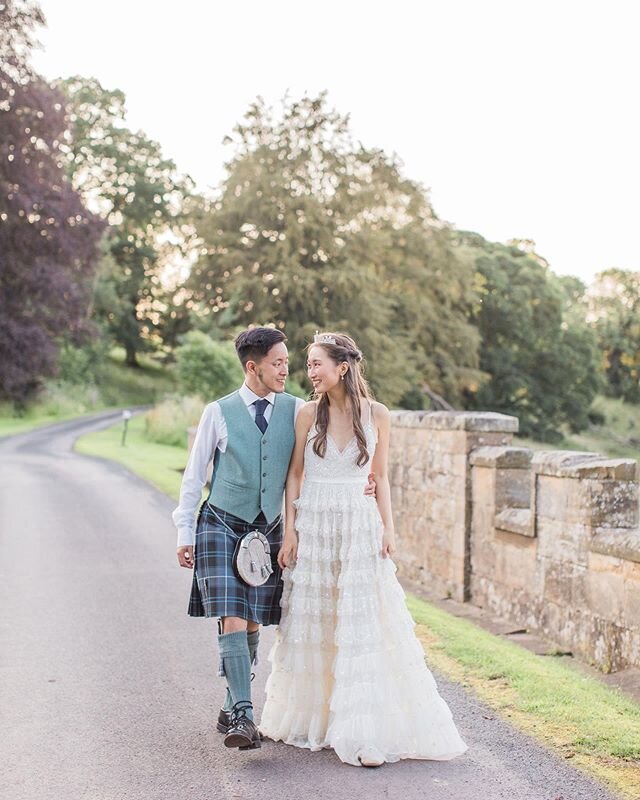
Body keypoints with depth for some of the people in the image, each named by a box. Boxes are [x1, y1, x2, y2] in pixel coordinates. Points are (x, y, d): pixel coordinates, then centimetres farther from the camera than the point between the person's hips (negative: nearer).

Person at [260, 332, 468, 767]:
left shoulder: (377, 415, -1)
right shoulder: (308, 414, -1)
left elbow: (381, 476, 7)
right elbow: (295, 475, 3)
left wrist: (388, 527, -1)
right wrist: (289, 531, -3)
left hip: (360, 525, -1)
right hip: (313, 524, 1)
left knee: (362, 626, -3)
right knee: (311, 622, 8)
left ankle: (364, 732, 1)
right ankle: (308, 718, 25)